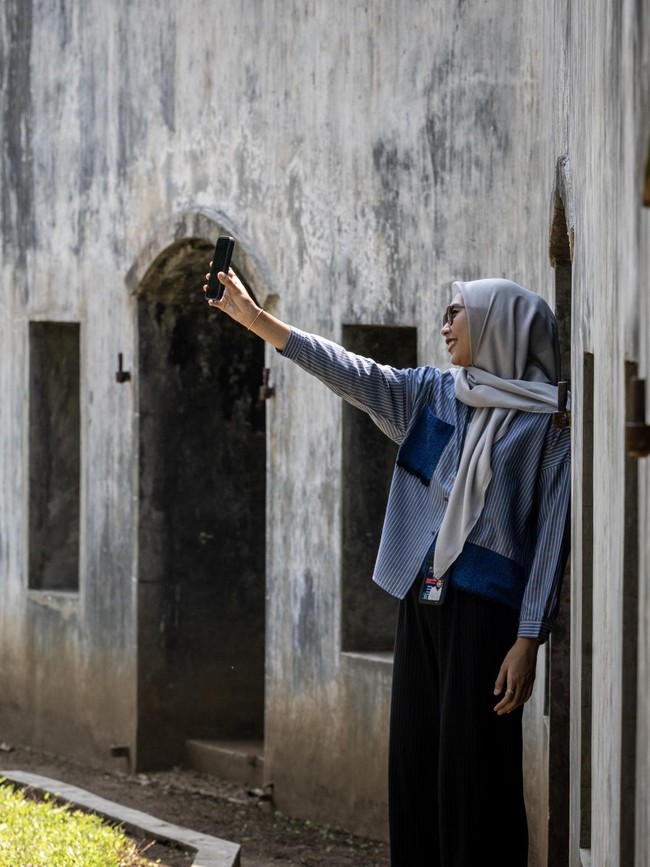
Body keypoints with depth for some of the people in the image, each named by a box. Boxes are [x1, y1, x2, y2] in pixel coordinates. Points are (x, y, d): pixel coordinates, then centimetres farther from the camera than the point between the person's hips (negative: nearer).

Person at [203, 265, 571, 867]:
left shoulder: (547, 420, -4)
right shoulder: (433, 394, 13)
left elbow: (553, 535, -7)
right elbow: (353, 374, 8)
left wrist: (528, 640, -11)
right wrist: (256, 320, 2)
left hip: (486, 611, -6)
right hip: (423, 601, 6)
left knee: (472, 770, -8)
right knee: (413, 759, 7)